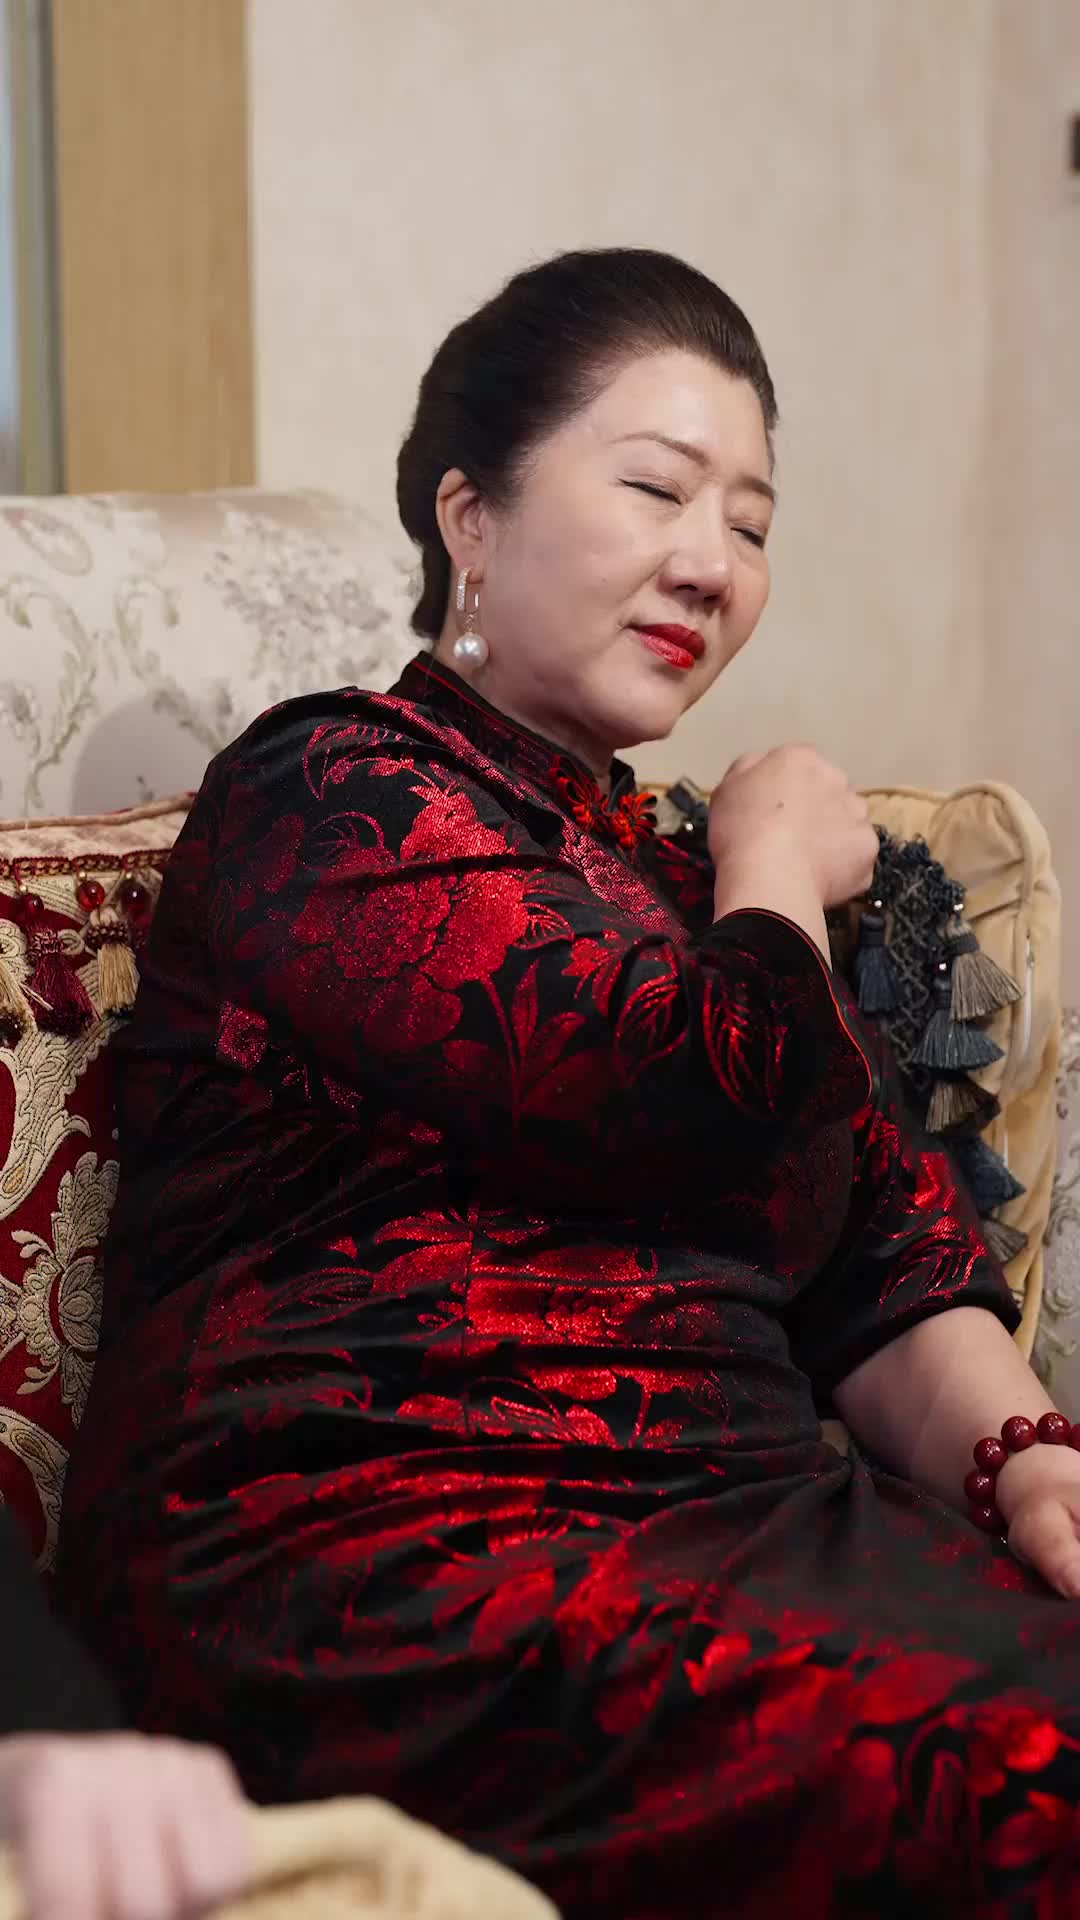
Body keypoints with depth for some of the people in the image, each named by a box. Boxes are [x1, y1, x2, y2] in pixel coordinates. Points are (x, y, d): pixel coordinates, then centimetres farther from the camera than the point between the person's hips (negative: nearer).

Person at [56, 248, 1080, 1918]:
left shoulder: (682, 885, 26)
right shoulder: (327, 797, 1)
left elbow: (885, 1250, 16)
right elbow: (719, 1124, -13)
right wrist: (779, 864, 7)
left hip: (742, 1522, 8)